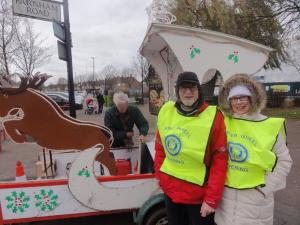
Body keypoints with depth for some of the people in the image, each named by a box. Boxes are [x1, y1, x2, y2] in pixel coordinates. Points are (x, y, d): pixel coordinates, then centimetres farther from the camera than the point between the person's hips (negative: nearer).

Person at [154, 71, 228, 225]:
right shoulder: (166, 111, -5)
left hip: (199, 194, -4)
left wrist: (211, 199, -14)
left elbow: (220, 161, -15)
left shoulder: (213, 117, -18)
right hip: (170, 190, 4)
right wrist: (159, 174, 6)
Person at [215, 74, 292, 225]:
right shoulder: (222, 122, -7)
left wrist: (266, 187, -5)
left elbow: (284, 161, -1)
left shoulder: (270, 126, -11)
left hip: (255, 196, -2)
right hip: (225, 192, 2)